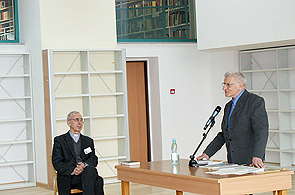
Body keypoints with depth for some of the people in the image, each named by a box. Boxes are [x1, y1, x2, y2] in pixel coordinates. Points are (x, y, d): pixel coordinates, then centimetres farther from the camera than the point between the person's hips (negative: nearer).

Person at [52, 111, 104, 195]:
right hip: (68, 178, -3)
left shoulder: (89, 141, 25)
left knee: (98, 181, -33)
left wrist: (85, 165, -13)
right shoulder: (59, 140, 12)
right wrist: (72, 170, -17)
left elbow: (94, 159, 12)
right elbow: (57, 163, 1)